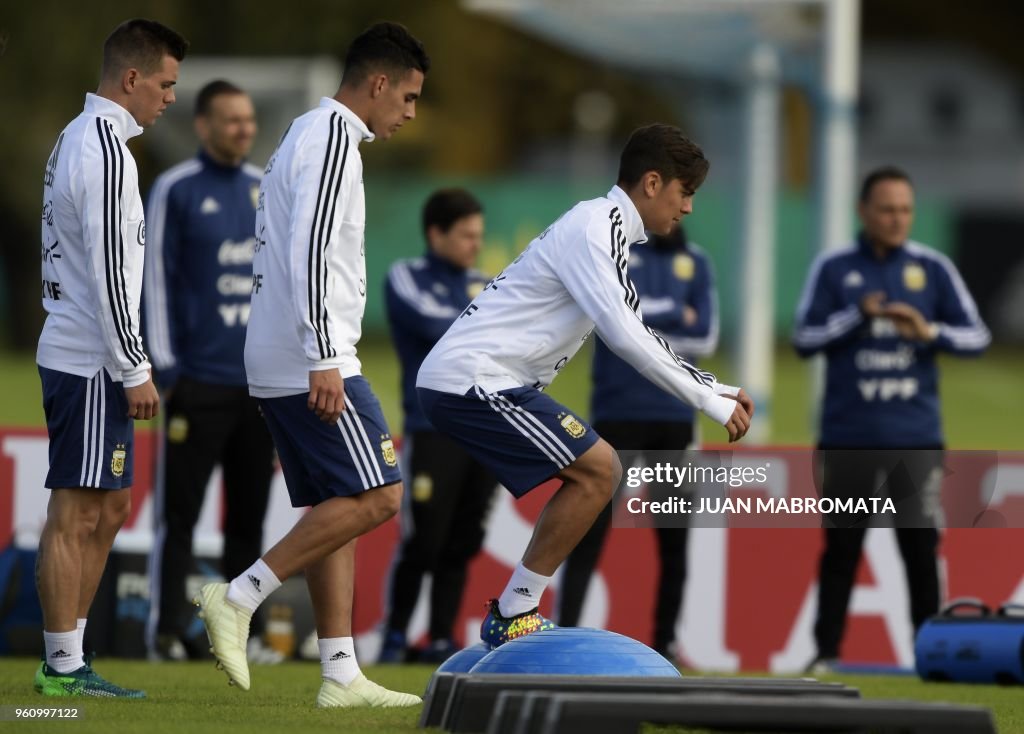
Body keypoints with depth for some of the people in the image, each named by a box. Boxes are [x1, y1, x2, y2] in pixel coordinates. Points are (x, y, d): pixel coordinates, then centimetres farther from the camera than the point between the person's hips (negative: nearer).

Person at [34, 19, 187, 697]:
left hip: (76, 354, 10)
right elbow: (110, 271, -20)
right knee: (76, 515, -6)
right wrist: (135, 371, -17)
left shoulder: (77, 138, 17)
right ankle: (62, 667, -3)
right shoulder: (105, 147, -16)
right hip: (92, 361, -10)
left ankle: (69, 658, 16)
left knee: (110, 507, 14)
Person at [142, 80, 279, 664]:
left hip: (263, 381, 5)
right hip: (199, 383, -5)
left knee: (250, 516, 6)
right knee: (179, 512, -3)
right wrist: (166, 366, -8)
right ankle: (167, 631, 0)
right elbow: (157, 277, -2)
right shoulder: (176, 190, -1)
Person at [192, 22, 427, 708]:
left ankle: (341, 674, 5)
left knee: (335, 508, 8)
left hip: (279, 362, 10)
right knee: (376, 497, -11)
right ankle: (238, 599, -13)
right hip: (310, 363, -10)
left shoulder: (309, 136, 21)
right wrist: (324, 361, -24)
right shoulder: (333, 138, -11)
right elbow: (309, 254, -21)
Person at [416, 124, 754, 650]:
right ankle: (514, 617, -8)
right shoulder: (593, 227, -14)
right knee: (597, 470, -11)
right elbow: (623, 336, -22)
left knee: (596, 471, 13)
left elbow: (638, 337, 27)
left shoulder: (607, 232, 18)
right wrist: (707, 402, -15)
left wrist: (717, 388, 20)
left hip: (459, 379, 10)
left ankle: (514, 615, 10)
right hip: (473, 379, -10)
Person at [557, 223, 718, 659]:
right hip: (619, 412, -4)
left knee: (674, 538, 5)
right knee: (590, 530, -8)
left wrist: (646, 322, -6)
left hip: (676, 416, 4)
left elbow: (705, 338, 2)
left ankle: (665, 642, 11)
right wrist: (675, 314, -5)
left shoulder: (695, 263, 13)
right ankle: (564, 636, -7)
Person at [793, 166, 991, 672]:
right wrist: (858, 316, -15)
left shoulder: (933, 268, 6)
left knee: (920, 544, -3)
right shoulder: (833, 269, 4)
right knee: (841, 545, 3)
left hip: (915, 436, 0)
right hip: (848, 435, 0)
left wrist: (929, 331, -16)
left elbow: (976, 337, 4)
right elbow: (804, 339, -1)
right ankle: (826, 651, 9)